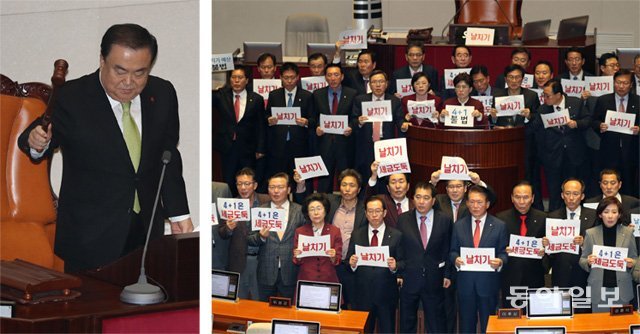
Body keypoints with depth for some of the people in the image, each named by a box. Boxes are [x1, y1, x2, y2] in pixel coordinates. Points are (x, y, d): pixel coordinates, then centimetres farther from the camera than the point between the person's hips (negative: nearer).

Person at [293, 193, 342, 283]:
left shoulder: (335, 231, 0)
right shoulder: (300, 232, 2)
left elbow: (337, 262, 2)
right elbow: (297, 262, 6)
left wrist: (333, 257, -18)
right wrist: (297, 256, -14)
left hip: (328, 279, 0)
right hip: (305, 280, 0)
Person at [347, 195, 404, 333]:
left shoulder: (396, 236, 2)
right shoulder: (356, 235, 7)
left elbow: (403, 263, 1)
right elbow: (349, 262, 6)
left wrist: (395, 266, -20)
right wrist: (352, 264, -16)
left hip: (386, 295, -1)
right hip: (362, 294, 1)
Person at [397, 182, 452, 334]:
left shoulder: (444, 221, -1)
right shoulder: (402, 220, -1)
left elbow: (447, 251, 4)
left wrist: (447, 275, 1)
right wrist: (397, 274, -2)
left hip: (434, 281, 0)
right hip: (408, 280, 0)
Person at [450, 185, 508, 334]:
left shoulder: (499, 226, 2)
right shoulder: (459, 226, 8)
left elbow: (504, 253, 1)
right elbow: (452, 251, 10)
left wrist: (500, 261, -21)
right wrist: (455, 259, -12)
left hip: (488, 284, -2)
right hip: (465, 283, 2)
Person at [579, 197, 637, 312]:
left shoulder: (628, 232, 2)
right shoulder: (591, 233, 2)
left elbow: (635, 259, 9)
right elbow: (582, 261, 6)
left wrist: (632, 263, -12)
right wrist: (588, 262, -15)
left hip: (621, 290, 0)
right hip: (598, 290, 0)